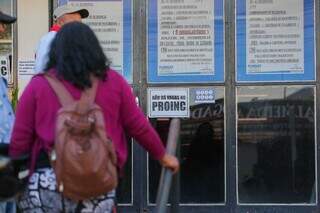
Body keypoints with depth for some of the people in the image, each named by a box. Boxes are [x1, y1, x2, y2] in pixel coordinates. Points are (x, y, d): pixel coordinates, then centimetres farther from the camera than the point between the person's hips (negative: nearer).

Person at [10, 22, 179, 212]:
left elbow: (19, 140, 2)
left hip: (48, 182, -1)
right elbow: (138, 126, 11)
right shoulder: (113, 81, 5)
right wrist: (162, 155, 27)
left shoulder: (39, 85, 3)